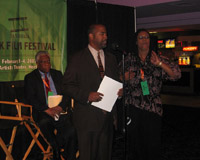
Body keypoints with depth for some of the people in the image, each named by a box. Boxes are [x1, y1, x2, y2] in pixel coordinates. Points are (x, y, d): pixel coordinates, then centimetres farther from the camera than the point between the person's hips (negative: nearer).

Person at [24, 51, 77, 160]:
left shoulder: (57, 74, 18)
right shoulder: (30, 77, 9)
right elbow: (30, 98, -3)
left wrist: (60, 107, -10)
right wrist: (47, 109, -15)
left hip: (59, 110, 2)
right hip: (42, 112, -2)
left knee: (71, 130, -25)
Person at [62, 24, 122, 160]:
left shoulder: (111, 59, 14)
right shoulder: (78, 59, -3)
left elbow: (116, 81, 23)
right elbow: (67, 86, -7)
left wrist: (120, 90, -1)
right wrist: (87, 95, -22)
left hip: (108, 117, 5)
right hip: (88, 118, -5)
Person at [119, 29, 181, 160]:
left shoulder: (159, 59, 4)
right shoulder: (129, 59, 9)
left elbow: (176, 75, -7)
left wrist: (160, 63, -17)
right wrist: (124, 78, -4)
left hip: (153, 109, -1)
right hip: (133, 107, 1)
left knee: (153, 143, 2)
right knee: (134, 142, 8)